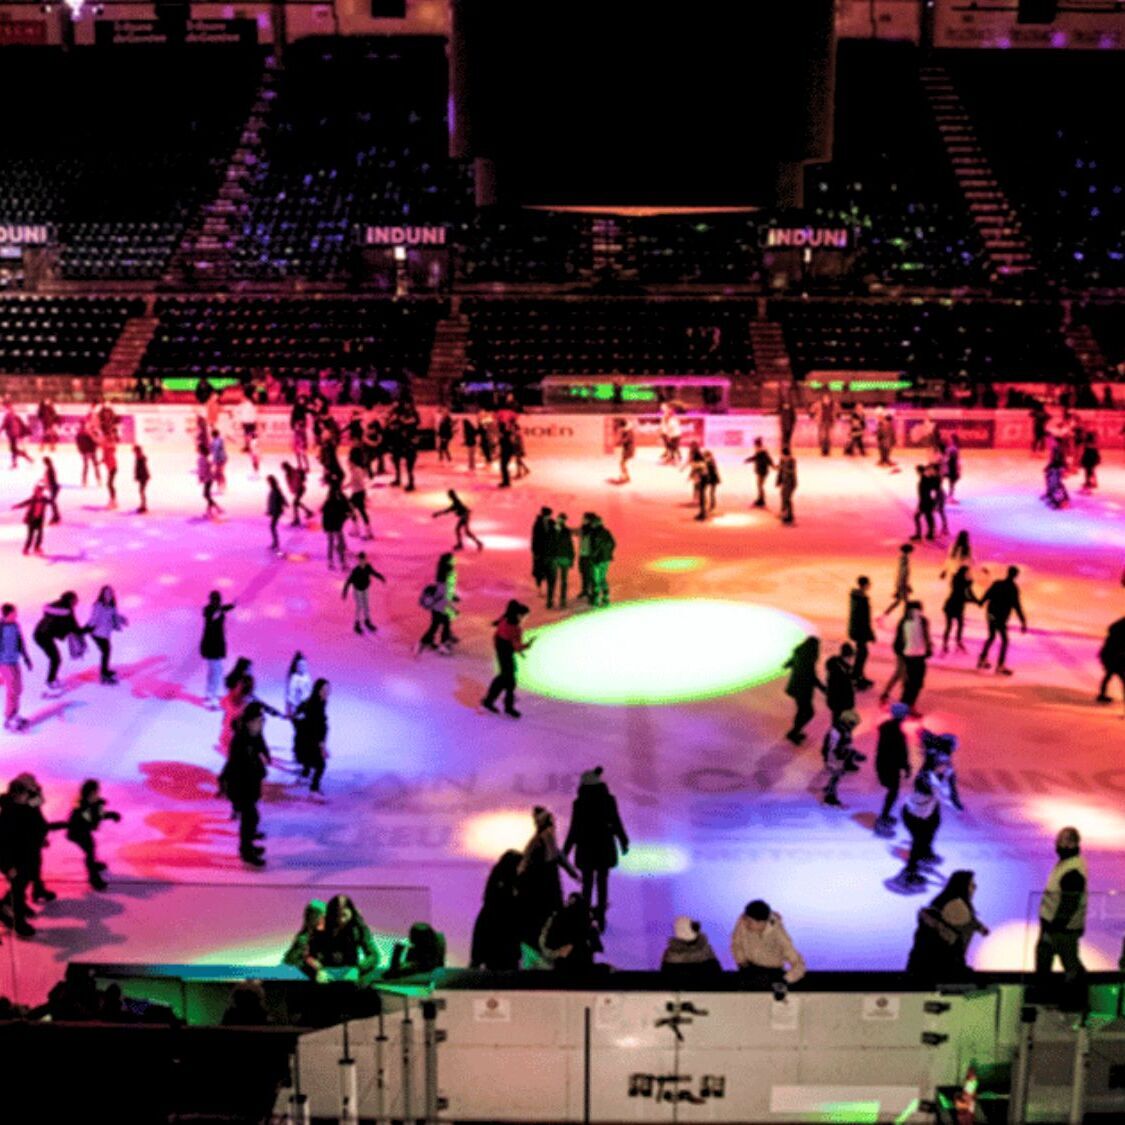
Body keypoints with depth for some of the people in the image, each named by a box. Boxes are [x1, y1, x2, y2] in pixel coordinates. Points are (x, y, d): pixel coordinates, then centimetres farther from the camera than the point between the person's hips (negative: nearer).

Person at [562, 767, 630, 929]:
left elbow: (574, 829, -11)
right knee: (602, 883, 13)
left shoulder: (579, 803, -13)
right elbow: (617, 824, 0)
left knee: (587, 883, 9)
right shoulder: (609, 800, -5)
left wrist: (566, 850, -2)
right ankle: (600, 918, 16)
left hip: (586, 848, -2)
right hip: (605, 848, 2)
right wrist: (623, 842, 14)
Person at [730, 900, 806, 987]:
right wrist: (742, 964, -12)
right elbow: (736, 944, -3)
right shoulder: (743, 921, -23)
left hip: (772, 971, -2)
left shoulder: (778, 935, -31)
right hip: (750, 967, 2)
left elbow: (799, 966, -27)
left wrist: (782, 981, -35)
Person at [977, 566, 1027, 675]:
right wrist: (1023, 622, -16)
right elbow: (1016, 606, -18)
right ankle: (1000, 665, -5)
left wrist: (981, 602, 36)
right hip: (1000, 617, -7)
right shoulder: (1013, 588, -14)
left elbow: (987, 594, 14)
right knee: (1004, 640, -1)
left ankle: (982, 659, 29)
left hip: (991, 614, 7)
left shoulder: (997, 583, 3)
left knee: (991, 637, 23)